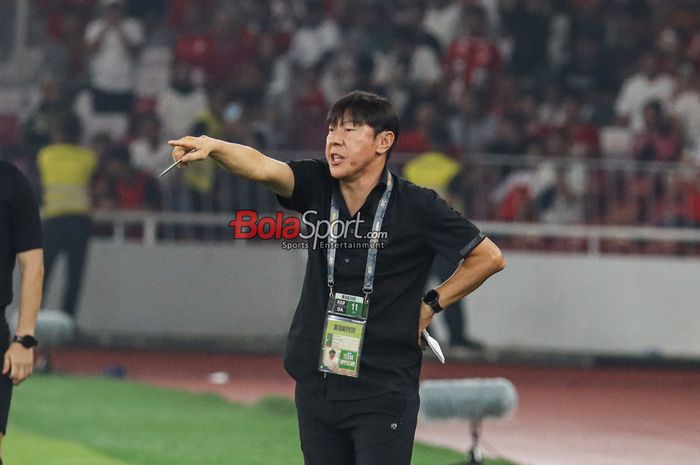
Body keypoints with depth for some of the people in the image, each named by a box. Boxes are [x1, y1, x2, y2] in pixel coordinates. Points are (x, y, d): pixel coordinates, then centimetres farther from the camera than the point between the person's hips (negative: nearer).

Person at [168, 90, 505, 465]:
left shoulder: (417, 207, -8)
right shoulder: (317, 187, 1)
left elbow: (489, 257, 2)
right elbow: (261, 168, -18)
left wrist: (431, 305, 1)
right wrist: (212, 147, -37)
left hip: (384, 394, -4)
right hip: (317, 388, 5)